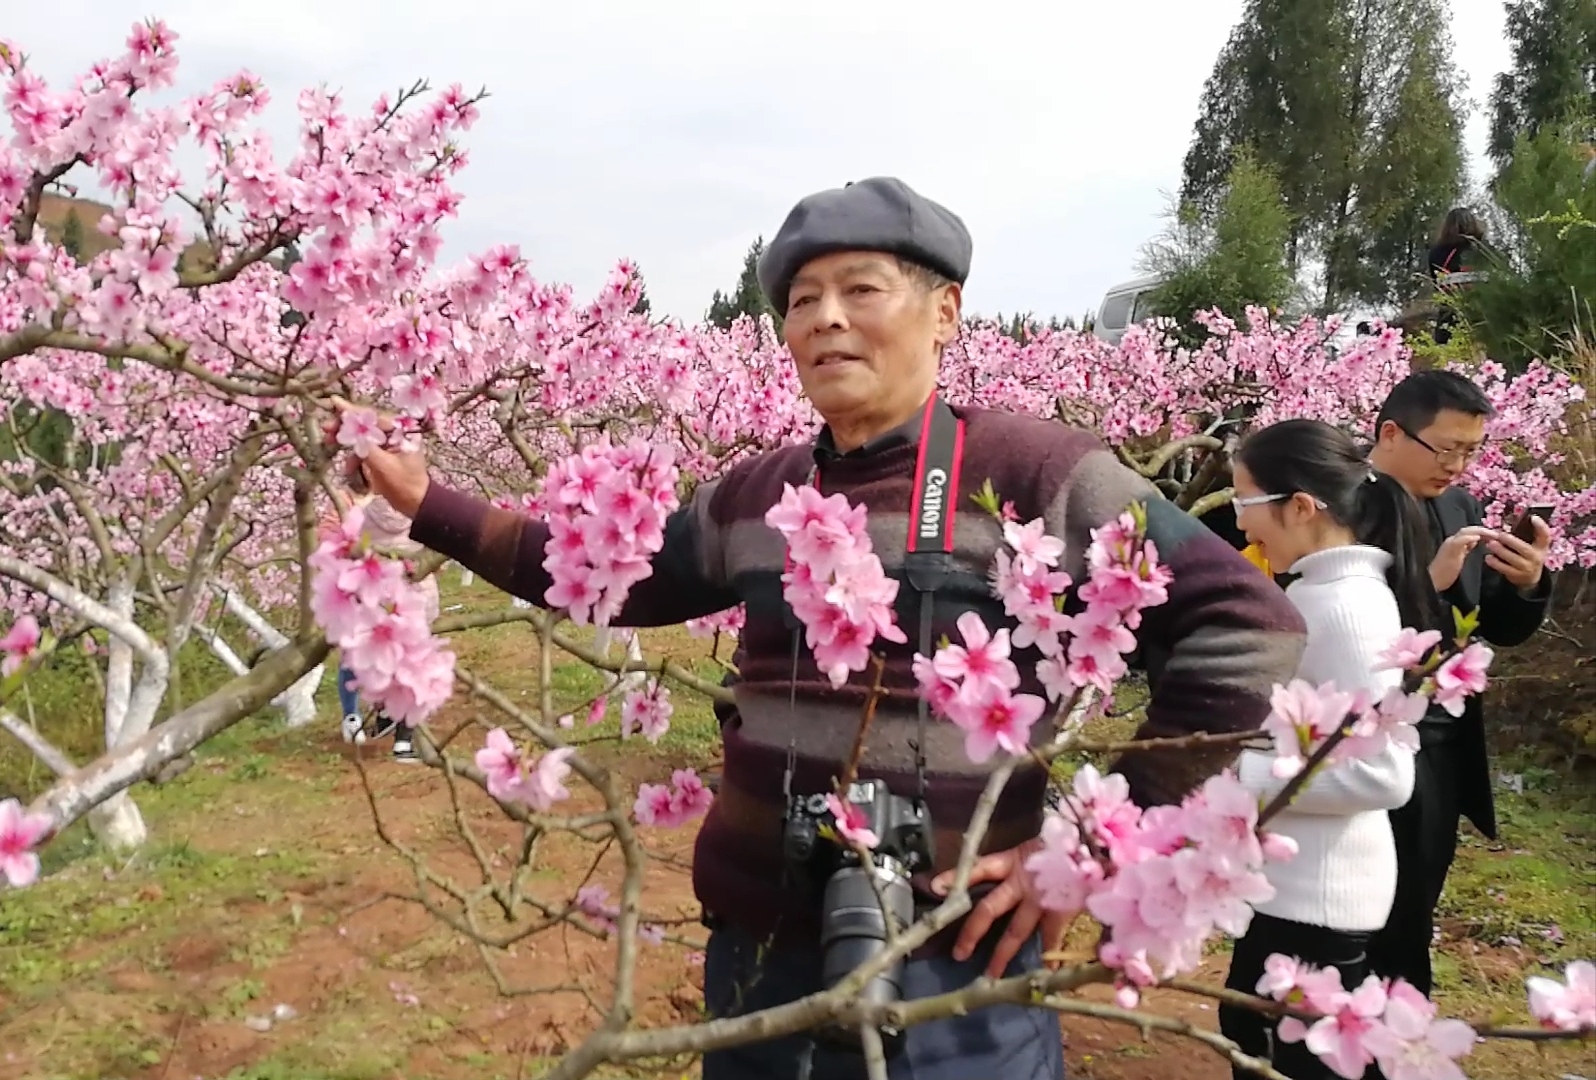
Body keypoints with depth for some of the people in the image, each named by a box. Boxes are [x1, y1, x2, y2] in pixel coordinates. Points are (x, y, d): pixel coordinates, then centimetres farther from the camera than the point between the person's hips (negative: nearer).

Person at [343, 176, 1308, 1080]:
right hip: (754, 958, 5)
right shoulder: (755, 495, 5)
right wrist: (428, 504, 14)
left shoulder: (1030, 472, -12)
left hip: (948, 980, -5)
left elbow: (1249, 626, -13)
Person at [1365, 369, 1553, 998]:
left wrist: (1529, 582, -7)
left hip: (1446, 747, 7)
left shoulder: (1458, 506, 8)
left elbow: (1500, 627, 12)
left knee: (1409, 919, 18)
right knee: (1380, 930, 2)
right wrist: (1429, 581, -25)